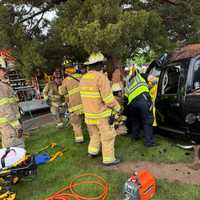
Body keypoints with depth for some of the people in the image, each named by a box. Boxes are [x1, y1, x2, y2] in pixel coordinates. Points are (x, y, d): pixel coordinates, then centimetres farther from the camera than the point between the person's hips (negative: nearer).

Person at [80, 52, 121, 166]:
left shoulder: (84, 78, 5)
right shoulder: (101, 77, -20)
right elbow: (108, 98, -22)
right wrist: (117, 108, -7)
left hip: (89, 113, 8)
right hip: (101, 114, -7)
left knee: (95, 133, 27)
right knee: (107, 136, 7)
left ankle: (92, 151, 36)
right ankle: (108, 159, 16)